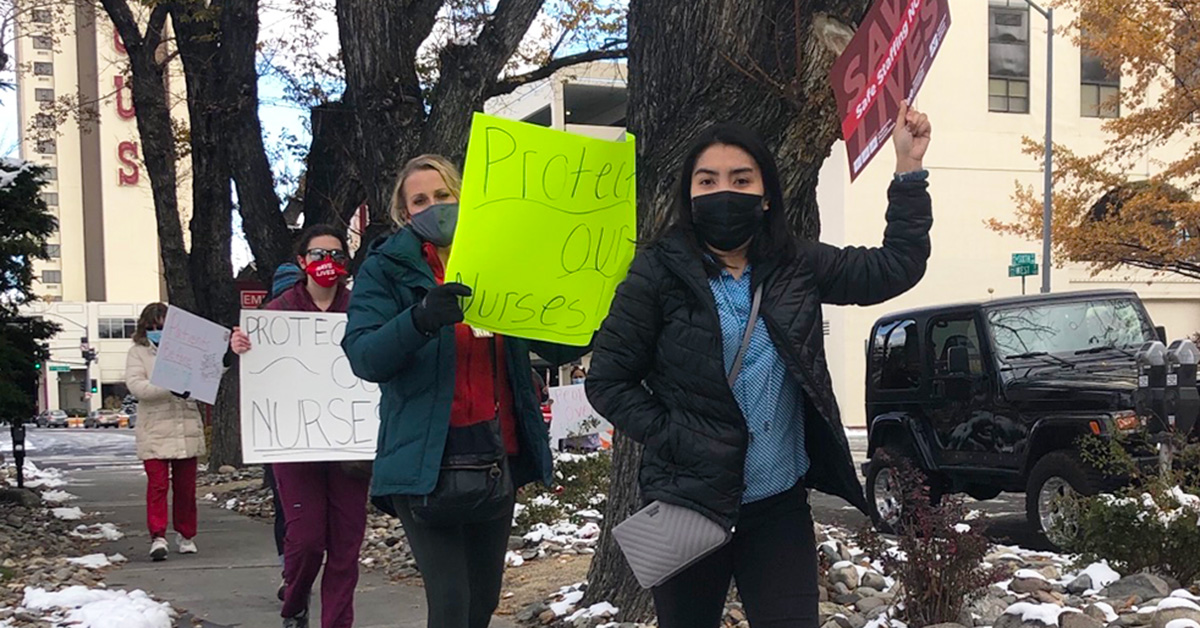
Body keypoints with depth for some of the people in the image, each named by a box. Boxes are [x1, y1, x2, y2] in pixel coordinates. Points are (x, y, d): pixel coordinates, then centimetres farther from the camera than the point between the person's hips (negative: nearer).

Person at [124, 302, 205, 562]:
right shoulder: (138, 352, 5)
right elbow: (135, 386, -9)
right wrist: (169, 389, -23)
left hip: (187, 430, 3)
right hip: (155, 431, -3)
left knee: (185, 486, 9)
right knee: (157, 484, -11)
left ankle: (186, 535, 21)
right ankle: (158, 537, -12)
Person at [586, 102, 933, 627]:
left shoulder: (796, 265, 4)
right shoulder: (660, 272, -7)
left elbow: (894, 268, 7)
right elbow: (608, 381, -4)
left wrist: (909, 168, 2)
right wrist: (672, 439, -12)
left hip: (781, 505, 2)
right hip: (688, 505, -2)